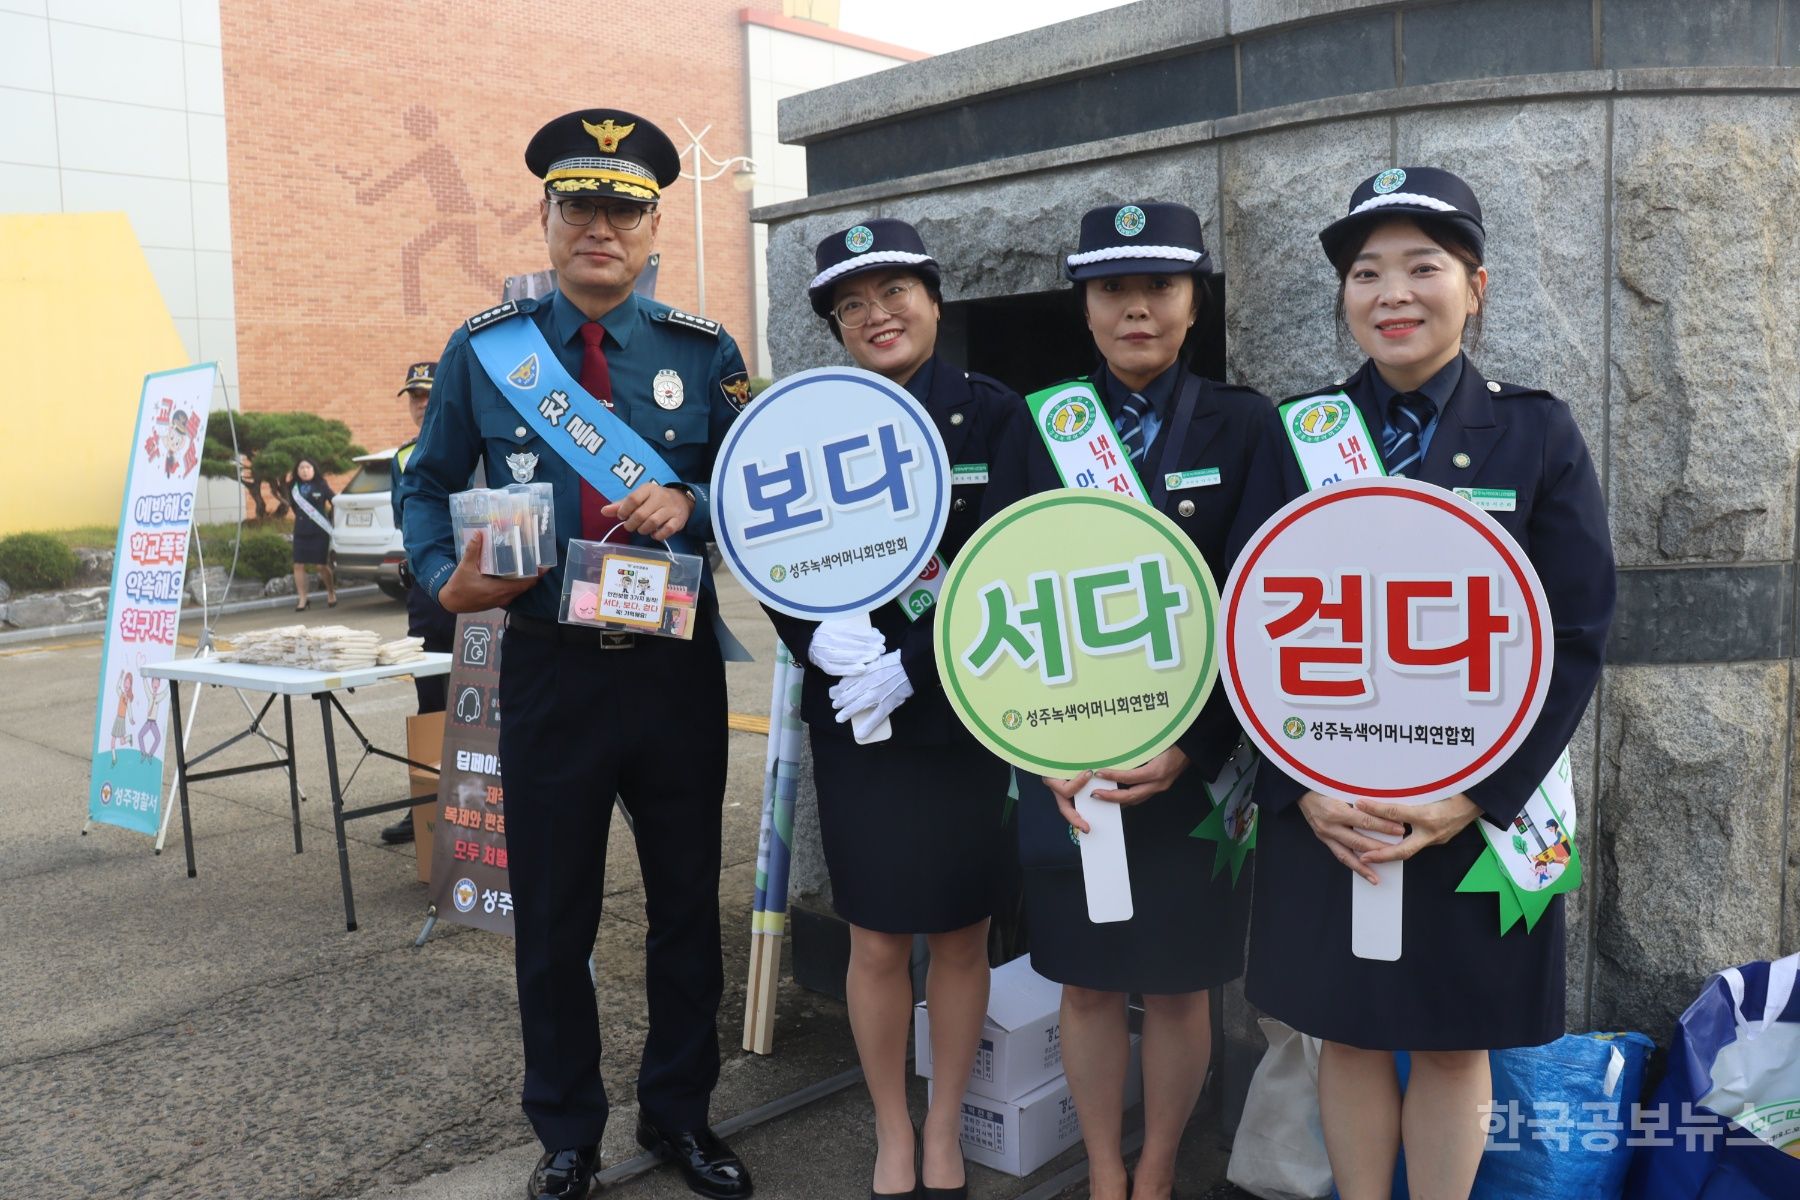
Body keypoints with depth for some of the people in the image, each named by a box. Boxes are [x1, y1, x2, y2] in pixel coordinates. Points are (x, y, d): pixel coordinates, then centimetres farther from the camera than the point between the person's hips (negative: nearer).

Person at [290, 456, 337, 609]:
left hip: (320, 531, -3)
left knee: (322, 565, 0)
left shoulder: (321, 486, -4)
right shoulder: (293, 487, 5)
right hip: (300, 532, 3)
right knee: (299, 565, -1)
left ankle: (331, 594, 21)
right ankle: (302, 599, 8)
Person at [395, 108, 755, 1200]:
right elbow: (427, 486, 10)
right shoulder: (484, 351, 2)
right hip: (549, 671, 0)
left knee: (688, 905, 14)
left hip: (678, 669, 1)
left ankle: (681, 1112, 36)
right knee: (553, 919, 11)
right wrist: (447, 578, -10)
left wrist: (692, 505, -17)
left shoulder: (704, 353, 1)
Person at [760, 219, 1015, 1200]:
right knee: (876, 939, 8)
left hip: (963, 714, -1)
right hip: (852, 721, 1)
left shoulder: (992, 413, -3)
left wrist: (911, 668, -16)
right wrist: (823, 640, -17)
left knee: (959, 932, 11)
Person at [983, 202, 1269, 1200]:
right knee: (1086, 981, 12)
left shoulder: (1242, 426, -2)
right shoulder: (1033, 429, 2)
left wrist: (1192, 747, -15)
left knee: (1178, 985, 12)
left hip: (1195, 764, -1)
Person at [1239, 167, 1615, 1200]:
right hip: (1323, 812, 1)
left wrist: (1476, 796, -13)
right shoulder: (1296, 435, 0)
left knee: (1456, 1043, 13)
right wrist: (1301, 790, -12)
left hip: (1480, 807, -1)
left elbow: (1578, 638, -5)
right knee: (1350, 1036, 13)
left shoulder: (1539, 433, -2)